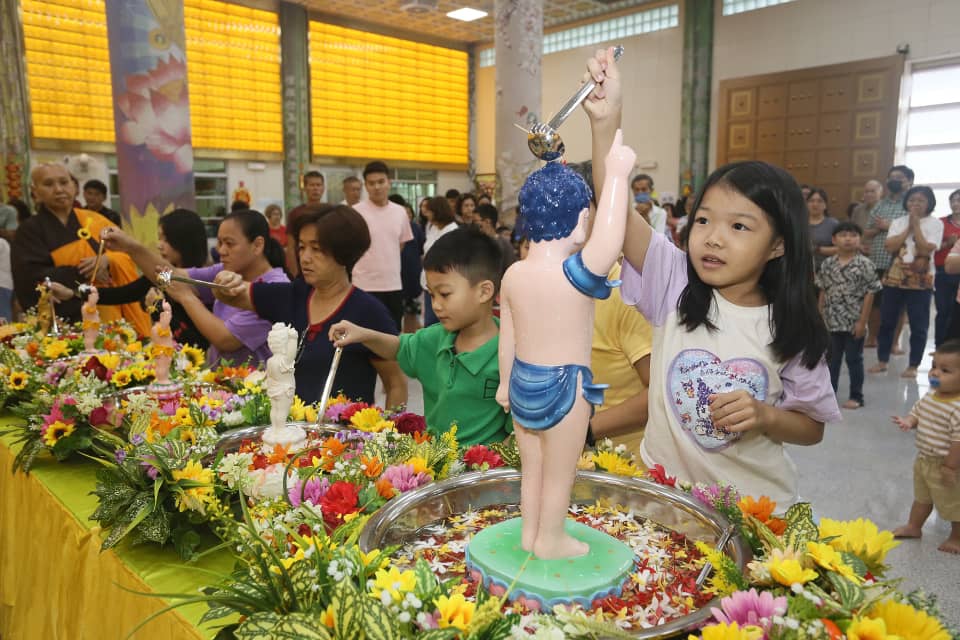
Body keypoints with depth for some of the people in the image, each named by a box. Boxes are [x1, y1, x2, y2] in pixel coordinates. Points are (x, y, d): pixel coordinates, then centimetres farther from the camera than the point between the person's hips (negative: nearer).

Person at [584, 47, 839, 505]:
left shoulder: (790, 330, -8)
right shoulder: (676, 284, -9)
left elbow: (812, 428, 3)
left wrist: (764, 416, -18)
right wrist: (606, 120, -34)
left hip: (753, 503, 0)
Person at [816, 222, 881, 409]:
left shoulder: (864, 264, -9)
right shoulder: (827, 264, 2)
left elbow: (869, 294, -9)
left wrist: (862, 322, -11)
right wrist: (820, 318, 6)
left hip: (854, 322, -4)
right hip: (832, 322, 4)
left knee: (854, 360, 7)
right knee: (831, 359, 13)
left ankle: (856, 397, 19)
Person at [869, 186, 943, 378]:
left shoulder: (935, 223, -2)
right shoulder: (898, 222, 7)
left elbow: (926, 250, -15)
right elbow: (889, 246, -7)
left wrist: (916, 226, -11)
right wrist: (908, 227, -9)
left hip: (920, 281, -3)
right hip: (894, 277, 3)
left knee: (918, 325, 2)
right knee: (887, 321, 7)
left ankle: (913, 366, 13)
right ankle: (882, 361, 18)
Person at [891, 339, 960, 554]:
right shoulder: (929, 396, -4)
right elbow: (917, 412, 8)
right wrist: (908, 421, -14)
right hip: (923, 459, 8)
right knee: (921, 496, 28)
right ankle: (913, 527, 46)